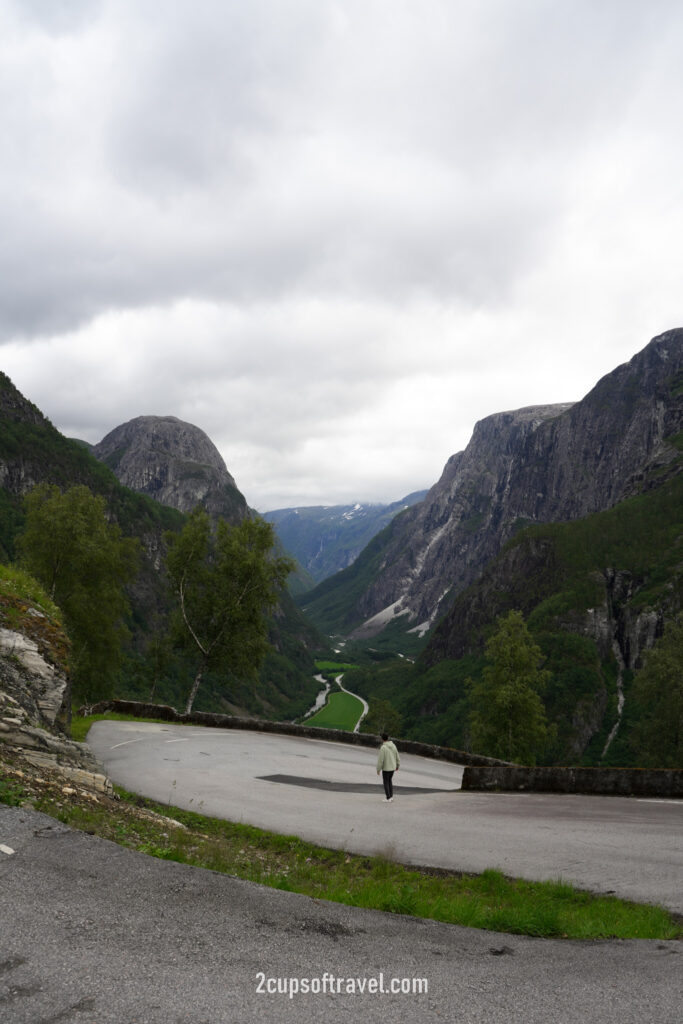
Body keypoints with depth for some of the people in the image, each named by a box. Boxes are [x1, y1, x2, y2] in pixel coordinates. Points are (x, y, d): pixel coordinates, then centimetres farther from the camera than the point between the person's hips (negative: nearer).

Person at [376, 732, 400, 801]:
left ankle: (388, 798, 9)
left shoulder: (383, 747, -21)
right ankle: (391, 796, 21)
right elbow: (397, 757, 7)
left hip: (385, 768, -6)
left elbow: (380, 760, -20)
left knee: (386, 783, 7)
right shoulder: (393, 746, -1)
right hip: (392, 767, 6)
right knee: (390, 781, 22)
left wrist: (378, 769, -9)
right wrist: (398, 766, 21)